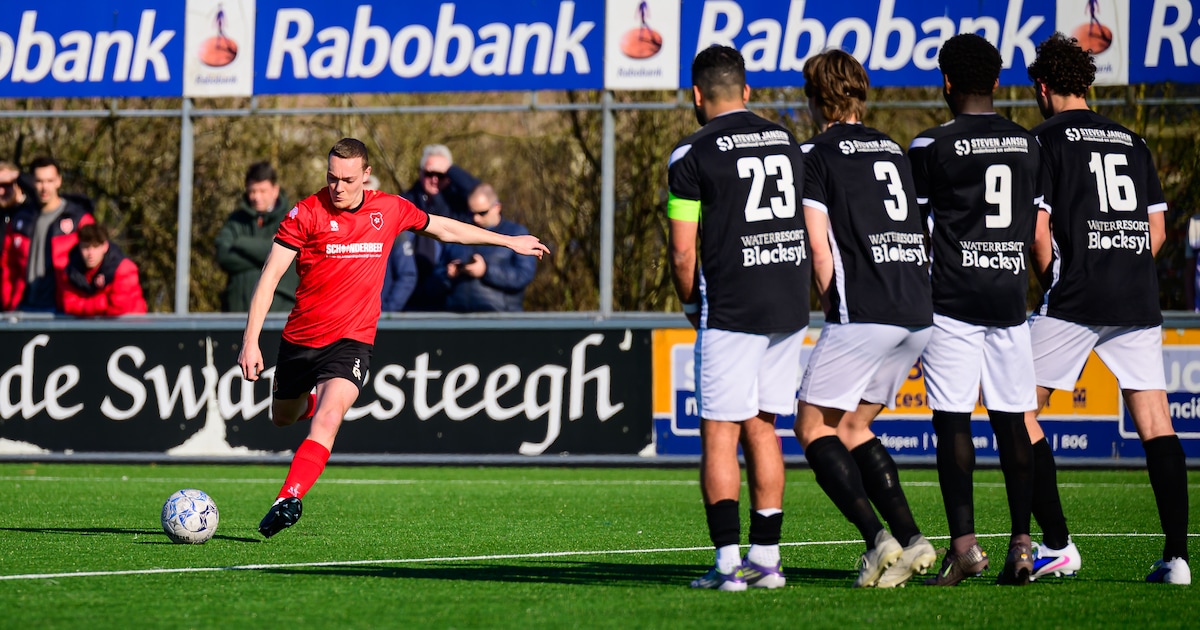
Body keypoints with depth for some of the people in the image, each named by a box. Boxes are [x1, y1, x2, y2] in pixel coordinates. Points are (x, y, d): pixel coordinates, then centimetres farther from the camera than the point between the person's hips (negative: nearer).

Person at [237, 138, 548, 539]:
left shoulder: (390, 210, -1)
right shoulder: (307, 213, -10)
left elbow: (443, 228, 18)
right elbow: (270, 277, -12)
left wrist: (509, 241, 26)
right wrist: (251, 341, -20)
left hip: (351, 340, -1)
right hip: (300, 337, 1)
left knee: (327, 419, -25)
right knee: (283, 418, 20)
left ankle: (288, 499, -31)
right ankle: (310, 402, 56)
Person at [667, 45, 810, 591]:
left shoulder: (692, 156, -6)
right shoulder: (787, 143, 13)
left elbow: (683, 252, -8)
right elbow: (814, 229, 17)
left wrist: (691, 305, 8)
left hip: (731, 310, -6)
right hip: (791, 306, 6)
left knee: (719, 434, -2)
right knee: (761, 428, 13)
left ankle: (728, 562, -8)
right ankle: (766, 558, 12)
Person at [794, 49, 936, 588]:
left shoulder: (815, 156, 0)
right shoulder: (894, 151, 20)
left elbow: (818, 246, -8)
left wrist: (832, 305, 7)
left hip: (863, 314, -7)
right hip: (920, 312, 7)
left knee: (813, 426, 3)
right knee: (852, 426, 18)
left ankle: (877, 538, -13)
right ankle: (909, 538, 5)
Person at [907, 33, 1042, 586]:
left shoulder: (931, 146, -5)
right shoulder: (1029, 145, 9)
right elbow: (1041, 232, 14)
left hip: (953, 300, -4)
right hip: (1010, 299, 4)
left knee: (952, 421, -3)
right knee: (1011, 421, 7)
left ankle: (964, 542, -9)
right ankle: (1021, 541, 2)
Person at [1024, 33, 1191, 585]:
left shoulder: (1046, 140, 0)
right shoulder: (1132, 141, 17)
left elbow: (1038, 231, -7)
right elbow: (1158, 231, 16)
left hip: (1074, 300, -5)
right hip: (1139, 301, 5)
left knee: (1017, 410, 4)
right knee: (1155, 424, 3)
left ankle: (1057, 545, -3)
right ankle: (1177, 555, -5)